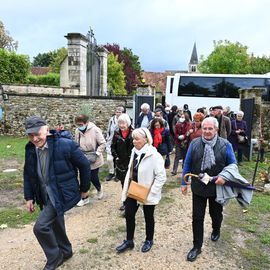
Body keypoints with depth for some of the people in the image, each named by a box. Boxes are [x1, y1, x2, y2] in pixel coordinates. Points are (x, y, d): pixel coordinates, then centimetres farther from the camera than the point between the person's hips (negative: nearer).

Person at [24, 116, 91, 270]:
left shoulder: (66, 145, -22)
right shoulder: (30, 149, -3)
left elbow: (84, 165, -11)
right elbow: (28, 174, 9)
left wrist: (84, 188, -2)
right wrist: (29, 197, 6)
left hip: (62, 194, -6)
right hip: (45, 196, 7)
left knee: (40, 227, -13)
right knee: (55, 225, 21)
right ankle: (66, 251, 47)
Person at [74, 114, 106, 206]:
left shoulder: (95, 130, -19)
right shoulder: (77, 131, -4)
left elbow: (103, 143, -14)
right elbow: (76, 144, 10)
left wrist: (96, 153, -21)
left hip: (93, 160, -4)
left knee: (93, 178, 6)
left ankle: (99, 189, 41)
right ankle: (85, 198, 26)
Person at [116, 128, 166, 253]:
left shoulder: (154, 155, -23)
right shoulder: (134, 151, 0)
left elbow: (161, 176, -22)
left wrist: (151, 192, -22)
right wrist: (127, 187, 8)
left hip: (147, 194, -6)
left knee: (148, 217, 14)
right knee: (128, 214, 12)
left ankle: (149, 240, 38)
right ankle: (129, 241, 33)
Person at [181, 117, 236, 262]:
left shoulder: (225, 145, -10)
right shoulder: (194, 143, -8)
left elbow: (233, 164, -3)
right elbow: (187, 164, -1)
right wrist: (184, 183, 1)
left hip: (217, 188, 0)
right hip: (198, 188, 0)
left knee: (216, 213, 23)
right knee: (197, 217, 5)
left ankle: (216, 230, 55)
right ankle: (197, 246, 22)